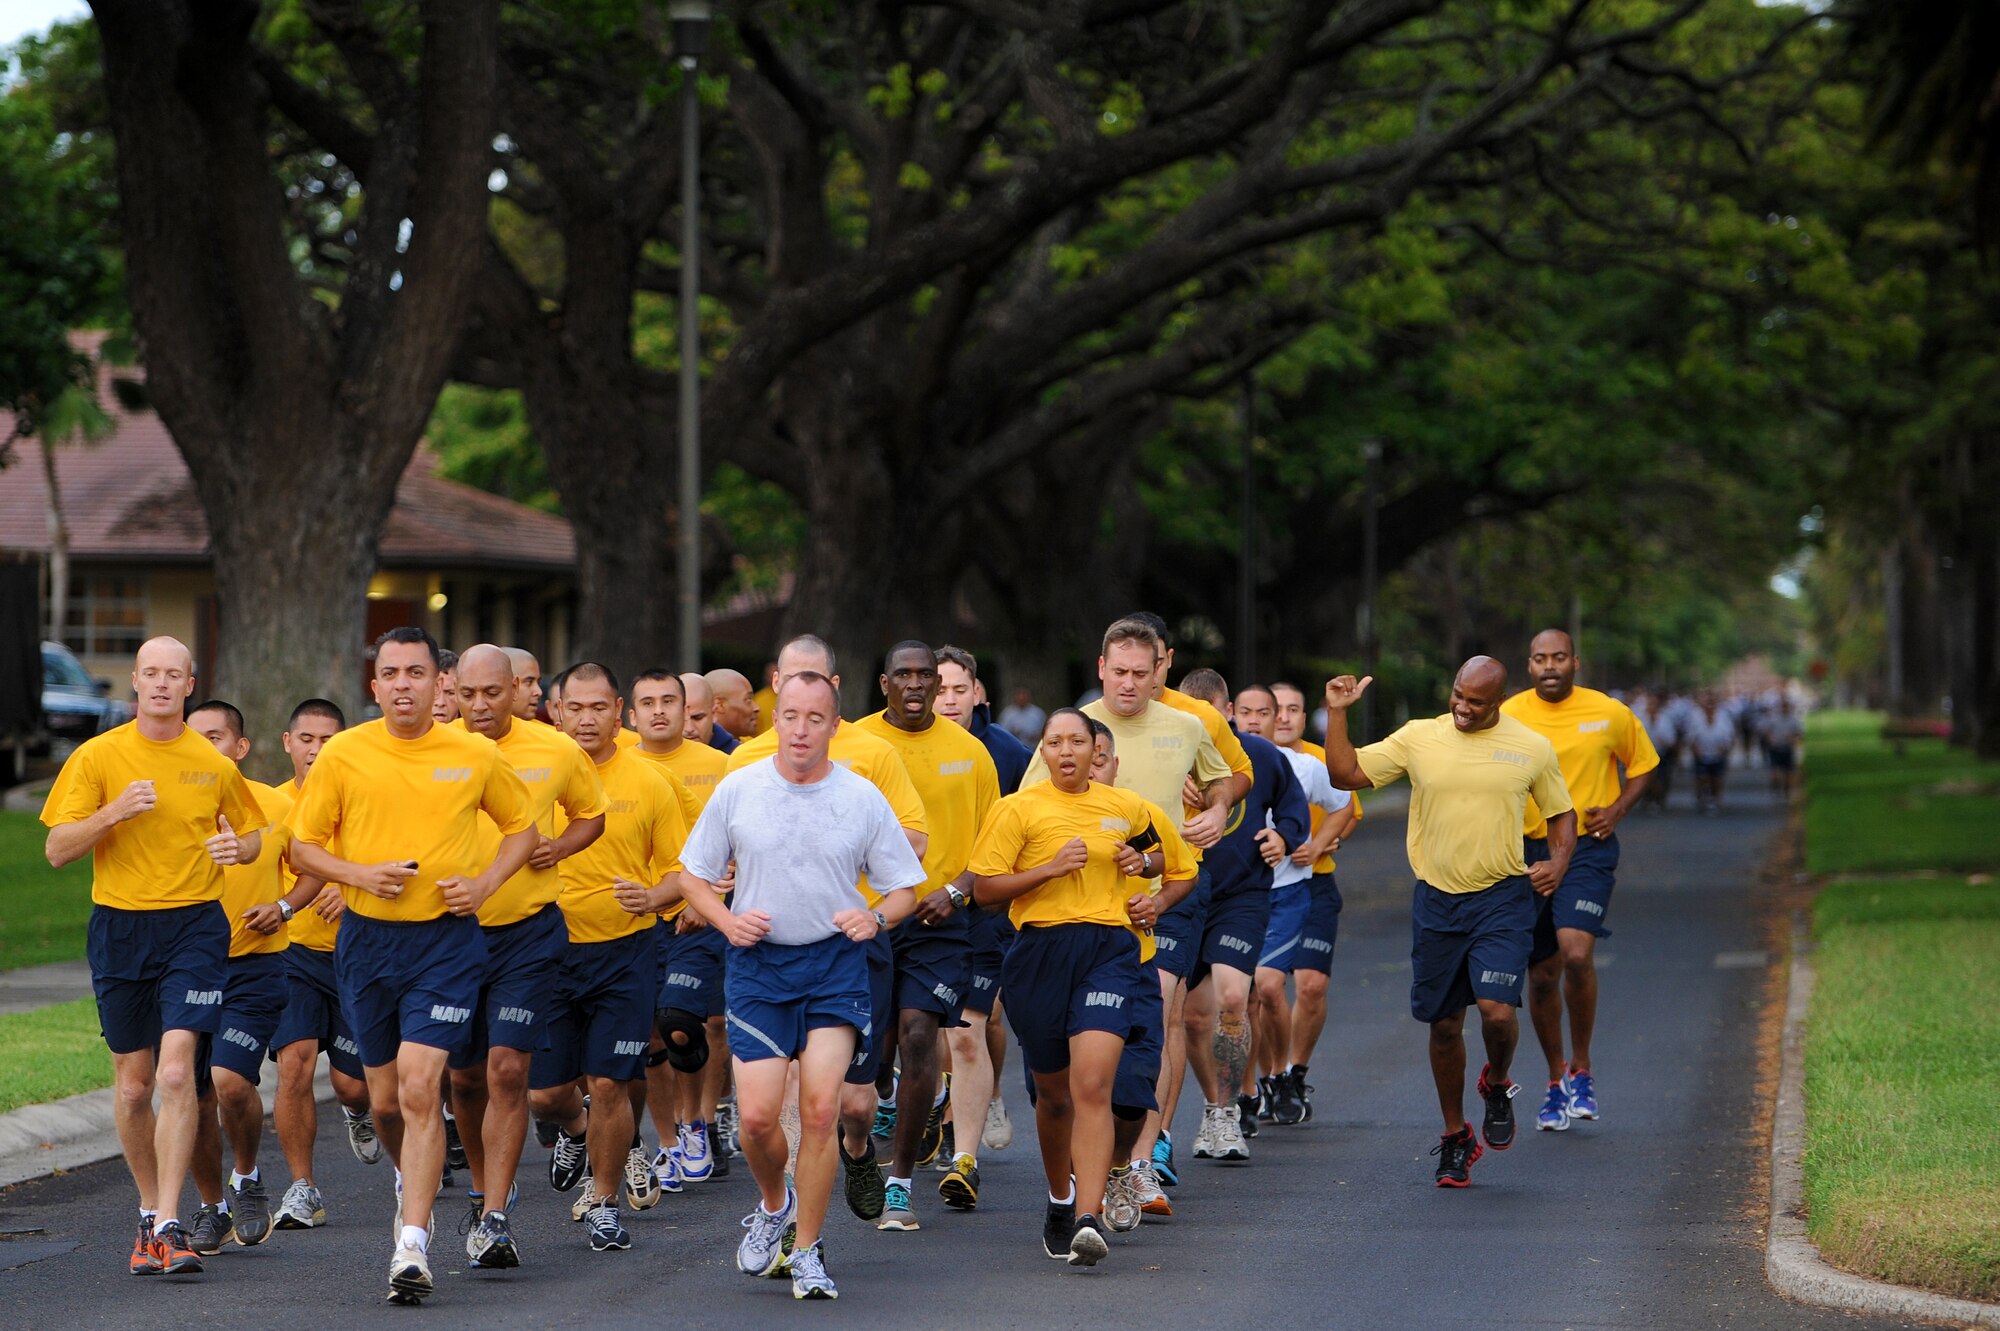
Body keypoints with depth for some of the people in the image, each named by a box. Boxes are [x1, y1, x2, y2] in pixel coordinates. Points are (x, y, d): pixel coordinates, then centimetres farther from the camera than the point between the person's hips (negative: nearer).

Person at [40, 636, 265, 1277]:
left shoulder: (214, 765, 4)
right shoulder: (97, 757, 1)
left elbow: (251, 834, 19)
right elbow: (57, 850, -2)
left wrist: (236, 848, -5)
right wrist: (113, 813, -18)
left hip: (195, 926, -1)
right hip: (119, 929, 1)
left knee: (176, 1073, -16)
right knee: (133, 1086, 8)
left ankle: (168, 1226, -17)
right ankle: (150, 1211, 26)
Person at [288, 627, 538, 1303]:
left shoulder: (476, 756, -1)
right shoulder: (342, 754, 0)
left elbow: (522, 826, 14)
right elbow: (304, 846, 6)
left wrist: (484, 883, -3)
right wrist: (359, 874, -13)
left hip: (447, 939, -2)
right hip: (367, 937, 2)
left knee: (420, 1087, -16)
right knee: (385, 1099, 11)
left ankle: (413, 1246, -16)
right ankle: (412, 1177, 45)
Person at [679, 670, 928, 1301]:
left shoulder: (864, 798, 1)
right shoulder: (737, 789, 1)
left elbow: (904, 889, 8)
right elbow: (694, 875, 10)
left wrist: (875, 918, -13)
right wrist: (727, 921, -9)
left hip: (835, 964, -1)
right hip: (758, 964, 1)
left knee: (820, 1108, -12)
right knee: (757, 1114, -8)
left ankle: (807, 1252, 2)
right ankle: (773, 1204, 26)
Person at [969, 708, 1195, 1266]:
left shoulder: (1127, 807, 11)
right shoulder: (1018, 809, 3)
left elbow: (1181, 867, 28)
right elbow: (984, 887, -3)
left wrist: (1156, 903, 9)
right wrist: (1050, 868, -13)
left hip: (1111, 952, 0)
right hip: (1042, 953, 0)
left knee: (1092, 1086, -18)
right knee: (1053, 1093, 12)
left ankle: (1088, 1220, -24)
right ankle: (1060, 1199, 38)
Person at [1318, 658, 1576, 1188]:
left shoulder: (1532, 748, 1)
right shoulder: (1419, 737, 2)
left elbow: (1561, 813, 13)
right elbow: (1346, 774, 2)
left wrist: (1558, 861, -5)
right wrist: (1337, 713, -8)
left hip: (1503, 900, -2)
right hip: (1436, 900, 2)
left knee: (1497, 1010, -18)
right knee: (1444, 1024, 8)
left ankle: (1496, 1086, 16)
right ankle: (1455, 1136, 25)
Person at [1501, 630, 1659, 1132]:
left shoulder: (1610, 714, -2)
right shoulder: (1507, 717, -1)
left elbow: (1642, 764, 14)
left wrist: (1618, 809, -2)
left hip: (1588, 850, -2)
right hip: (1526, 851, 2)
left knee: (1577, 954, -22)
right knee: (1541, 974, 7)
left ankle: (1581, 1069, -3)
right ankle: (1556, 1082, 26)